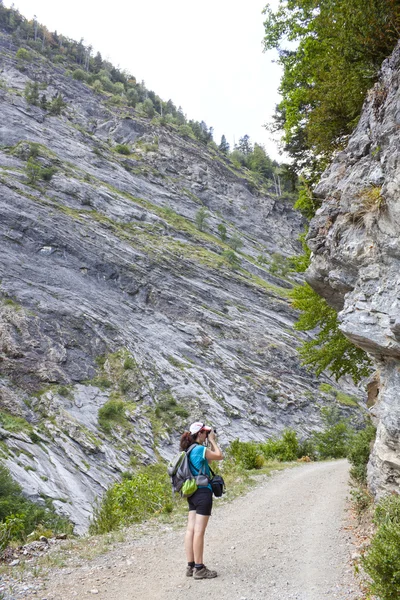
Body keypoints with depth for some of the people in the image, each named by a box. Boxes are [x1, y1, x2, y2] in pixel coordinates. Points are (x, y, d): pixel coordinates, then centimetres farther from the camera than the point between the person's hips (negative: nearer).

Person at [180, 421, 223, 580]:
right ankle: (199, 569, 2)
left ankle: (191, 566, 16)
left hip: (192, 493, 9)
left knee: (191, 529, 9)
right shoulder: (201, 449, -16)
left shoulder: (188, 450, 10)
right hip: (203, 492, -9)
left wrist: (209, 442, 15)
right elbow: (219, 456, -5)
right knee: (199, 531, -4)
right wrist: (212, 441, 5)